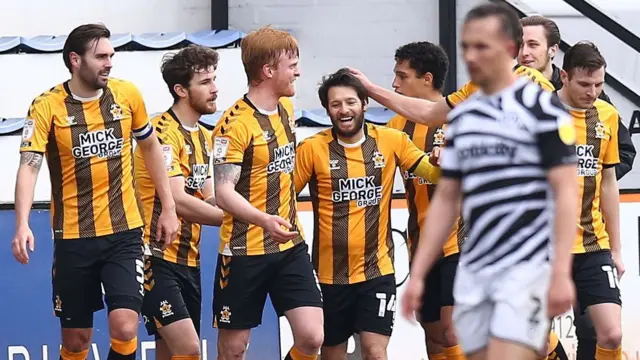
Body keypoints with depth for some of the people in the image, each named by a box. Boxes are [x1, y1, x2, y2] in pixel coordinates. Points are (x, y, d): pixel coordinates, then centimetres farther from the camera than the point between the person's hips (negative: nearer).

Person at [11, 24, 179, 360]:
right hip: (73, 236, -1)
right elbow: (29, 166, -18)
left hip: (124, 232, 1)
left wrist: (168, 207, 14)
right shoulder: (47, 106, -9)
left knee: (124, 328, -14)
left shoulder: (127, 94, 0)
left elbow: (150, 145, 16)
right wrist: (22, 225, -32)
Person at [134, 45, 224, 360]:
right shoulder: (163, 132, -15)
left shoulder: (204, 138, 15)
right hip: (157, 260, -9)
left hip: (189, 260, 9)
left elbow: (209, 199, 9)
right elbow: (179, 202, -23)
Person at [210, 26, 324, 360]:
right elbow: (223, 193, -22)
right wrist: (265, 221, -37)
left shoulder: (286, 107, 7)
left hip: (290, 246, 6)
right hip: (244, 250, -6)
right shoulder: (235, 124, -15)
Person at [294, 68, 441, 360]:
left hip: (377, 269, 0)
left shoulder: (391, 141, -2)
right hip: (330, 273, 0)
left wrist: (441, 160, -22)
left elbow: (433, 174, 0)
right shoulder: (312, 149, -6)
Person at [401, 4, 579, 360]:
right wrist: (418, 273, 13)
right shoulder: (461, 116, 14)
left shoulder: (541, 106, -5)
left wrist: (561, 273, -18)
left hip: (527, 267, -6)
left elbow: (566, 193, -10)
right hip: (473, 272, 6)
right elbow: (446, 200, 19)